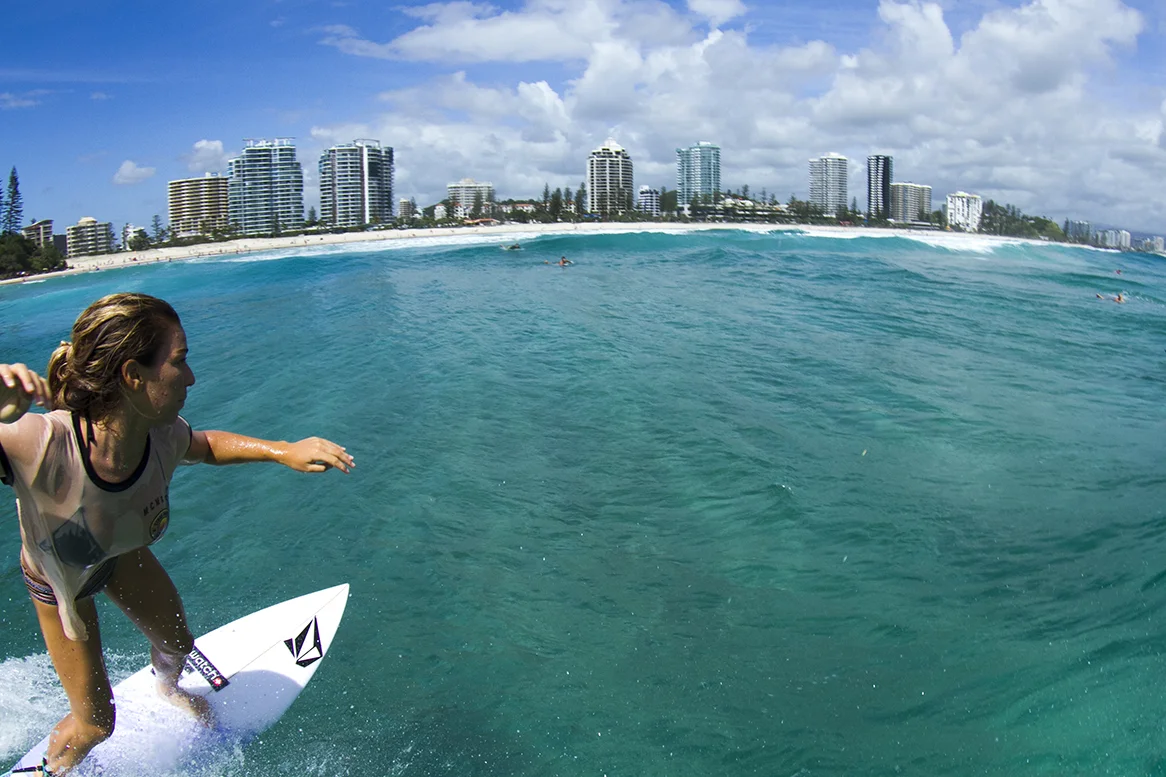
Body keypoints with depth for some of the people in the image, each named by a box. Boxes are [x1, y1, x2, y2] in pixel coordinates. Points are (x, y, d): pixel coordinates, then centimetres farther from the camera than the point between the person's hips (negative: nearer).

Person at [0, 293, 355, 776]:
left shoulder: (161, 437, -32)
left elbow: (205, 445, -9)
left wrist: (282, 451, -22)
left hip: (122, 555, 4)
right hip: (57, 584, -4)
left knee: (177, 643, 28)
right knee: (95, 724, 11)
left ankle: (166, 688, 66)